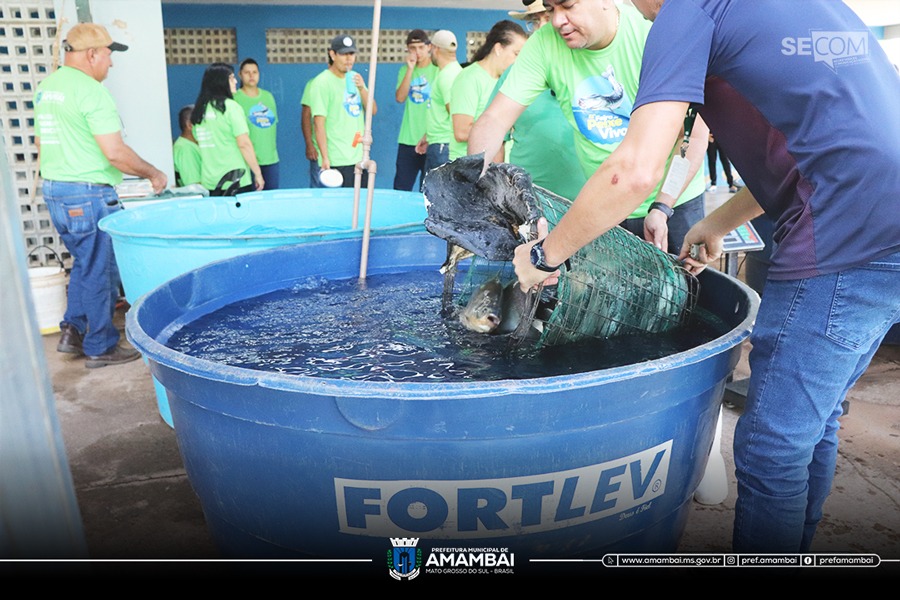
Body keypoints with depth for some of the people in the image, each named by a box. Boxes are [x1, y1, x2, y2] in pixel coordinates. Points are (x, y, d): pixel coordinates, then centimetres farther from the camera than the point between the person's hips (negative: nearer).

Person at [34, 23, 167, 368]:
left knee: (84, 264, 21)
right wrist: (153, 174, -6)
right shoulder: (91, 92, -15)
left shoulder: (45, 87, 13)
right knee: (99, 271, 2)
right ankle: (100, 348, 11)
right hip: (88, 194, -9)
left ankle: (73, 330, 23)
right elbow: (115, 153, -20)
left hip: (53, 190, 9)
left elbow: (41, 142, 20)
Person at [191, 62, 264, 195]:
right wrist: (258, 174, -8)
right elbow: (244, 144, -14)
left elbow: (202, 144, 15)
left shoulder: (199, 109, 9)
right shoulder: (230, 106, -9)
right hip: (235, 181, -6)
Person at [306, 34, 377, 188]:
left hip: (360, 157, 7)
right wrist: (325, 158, -19)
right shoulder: (321, 82, -8)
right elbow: (319, 123, -14)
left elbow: (373, 110, 7)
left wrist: (362, 88, -10)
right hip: (337, 162, -7)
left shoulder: (355, 77, 13)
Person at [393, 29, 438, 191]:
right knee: (401, 188, 4)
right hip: (407, 140, 3)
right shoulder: (405, 70, 12)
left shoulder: (438, 70, 0)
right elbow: (400, 98, -3)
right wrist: (410, 69, -7)